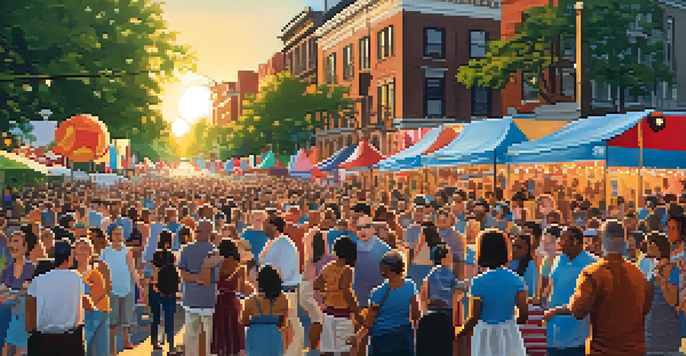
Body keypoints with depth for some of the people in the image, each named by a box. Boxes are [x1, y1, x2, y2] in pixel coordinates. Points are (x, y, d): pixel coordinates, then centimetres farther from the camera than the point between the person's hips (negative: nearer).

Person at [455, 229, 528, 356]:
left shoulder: (479, 282, -14)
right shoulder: (516, 279, -3)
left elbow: (474, 318, -13)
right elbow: (524, 314, -4)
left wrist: (460, 333, 5)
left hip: (485, 335, -3)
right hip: (510, 335, 3)